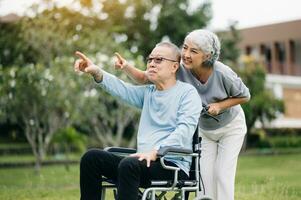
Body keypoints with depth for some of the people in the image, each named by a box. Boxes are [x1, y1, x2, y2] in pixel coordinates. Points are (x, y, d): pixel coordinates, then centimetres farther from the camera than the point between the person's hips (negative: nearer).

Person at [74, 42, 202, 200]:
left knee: (129, 164, -34)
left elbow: (185, 128, -14)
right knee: (91, 157, -6)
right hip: (145, 162, 7)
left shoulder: (188, 92, 1)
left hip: (172, 165, -7)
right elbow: (121, 89, 5)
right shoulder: (148, 92, 21)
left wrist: (155, 151, -25)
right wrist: (97, 72, -14)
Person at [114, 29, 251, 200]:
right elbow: (145, 78, -26)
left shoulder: (222, 73, -32)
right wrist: (127, 67, -45)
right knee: (205, 174, 2)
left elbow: (245, 96, -15)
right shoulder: (180, 70, -27)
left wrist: (220, 105, -30)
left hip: (231, 127, -3)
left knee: (223, 174, -5)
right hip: (204, 129, 3)